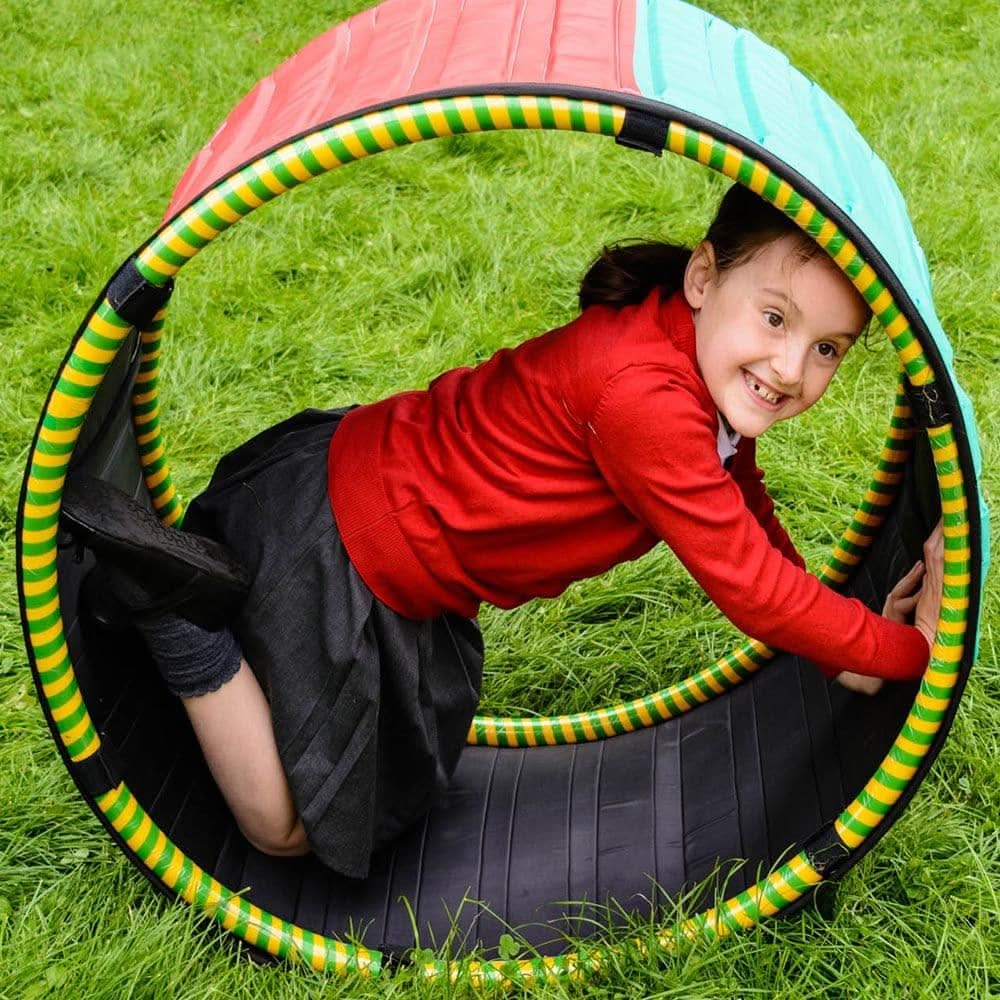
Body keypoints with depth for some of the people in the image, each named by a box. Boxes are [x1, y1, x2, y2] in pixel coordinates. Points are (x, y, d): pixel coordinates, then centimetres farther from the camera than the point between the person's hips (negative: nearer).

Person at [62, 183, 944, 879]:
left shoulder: (711, 371, -4)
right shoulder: (645, 394, -34)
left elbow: (753, 528, 11)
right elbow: (747, 584, -28)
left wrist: (842, 651, 3)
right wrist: (905, 650, -16)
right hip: (324, 546, -10)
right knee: (286, 824, 2)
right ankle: (169, 594, 1)